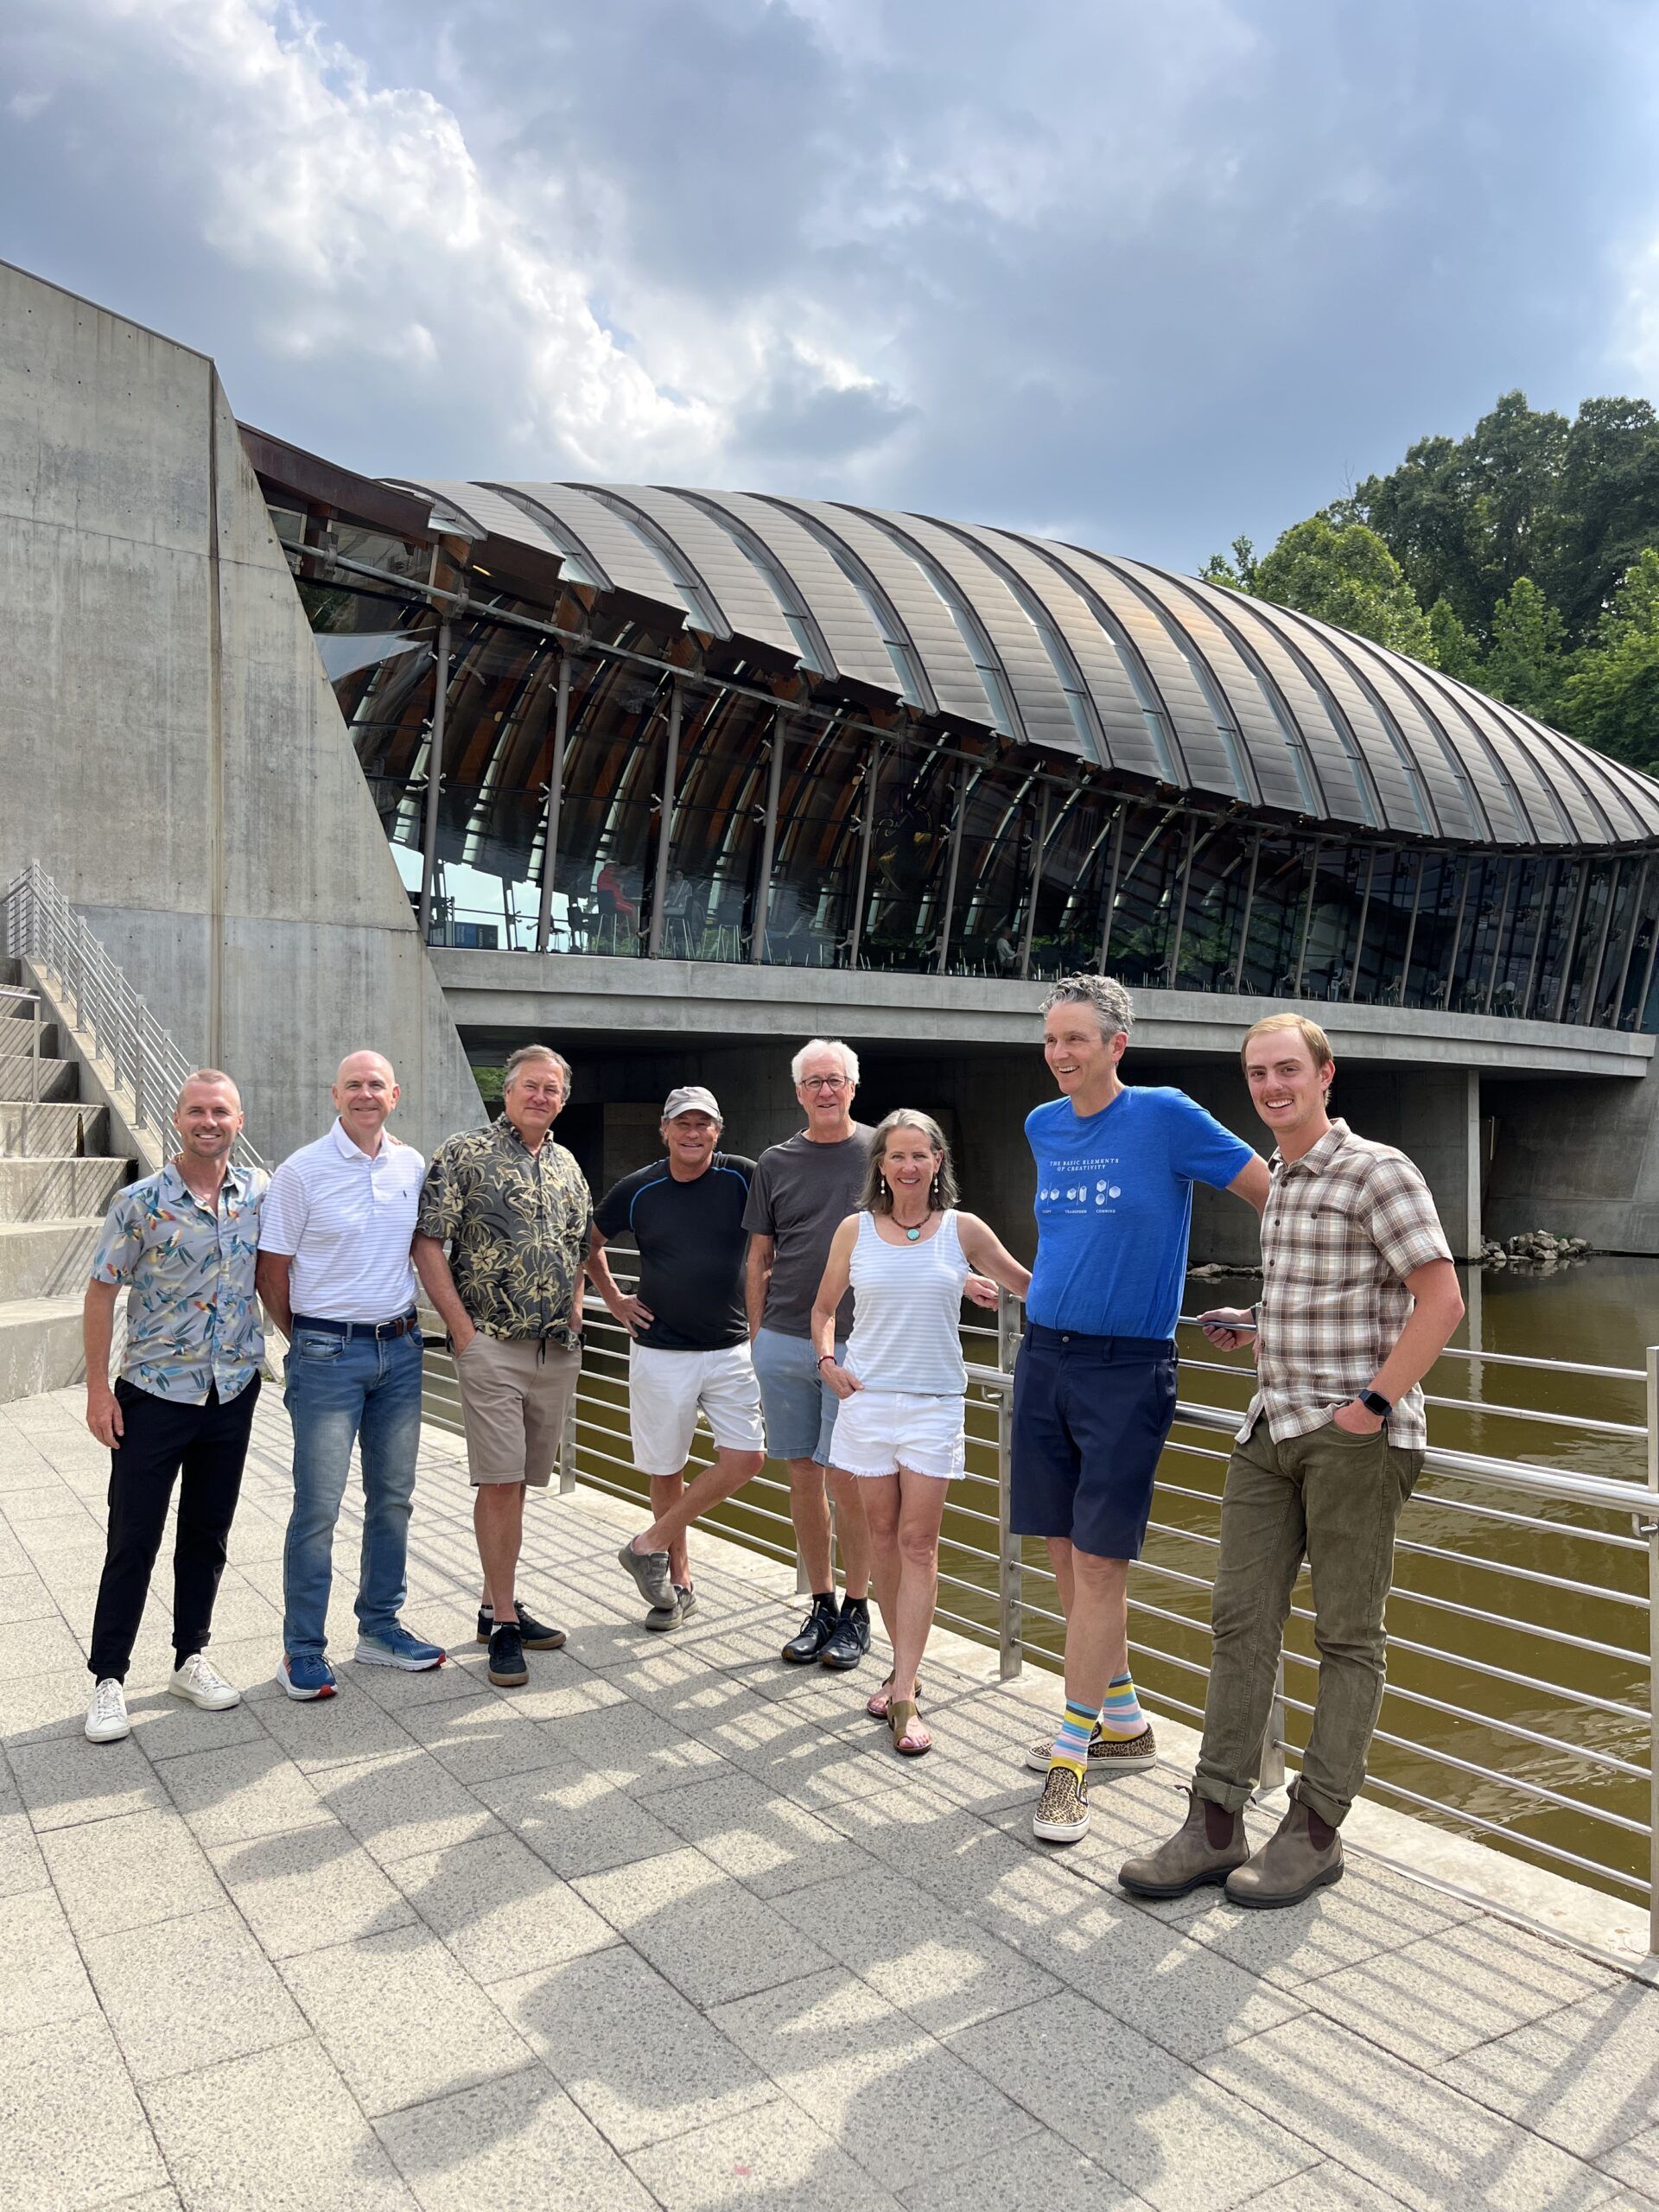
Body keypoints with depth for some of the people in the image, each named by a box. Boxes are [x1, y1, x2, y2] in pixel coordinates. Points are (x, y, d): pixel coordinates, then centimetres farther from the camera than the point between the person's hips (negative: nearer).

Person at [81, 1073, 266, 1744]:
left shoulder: (259, 1191, -1)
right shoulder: (139, 1203, -11)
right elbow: (101, 1294, -6)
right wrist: (98, 1390, -8)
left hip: (233, 1392, 3)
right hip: (155, 1393, -3)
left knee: (208, 1533, 14)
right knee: (133, 1540, 3)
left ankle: (191, 1658, 28)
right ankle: (108, 1678, 16)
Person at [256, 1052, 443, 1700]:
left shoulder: (412, 1166, 5)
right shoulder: (302, 1172, -8)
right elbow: (271, 1272, -4)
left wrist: (403, 1323, 12)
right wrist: (307, 1343, 2)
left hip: (400, 1349, 5)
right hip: (328, 1354, -5)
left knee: (393, 1496, 12)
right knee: (318, 1505, -2)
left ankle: (380, 1628, 26)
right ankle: (303, 1651, 11)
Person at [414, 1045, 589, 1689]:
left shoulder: (568, 1168, 14)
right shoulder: (463, 1154, -4)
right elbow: (428, 1244, -8)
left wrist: (574, 1319, 10)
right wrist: (462, 1329, -12)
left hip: (558, 1350, 6)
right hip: (492, 1346, -5)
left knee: (516, 1482, 12)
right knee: (500, 1481, -6)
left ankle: (498, 1605, 23)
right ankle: (504, 1622, 3)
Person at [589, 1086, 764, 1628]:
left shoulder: (743, 1178, -5)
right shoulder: (638, 1190, -3)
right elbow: (590, 1242, 14)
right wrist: (614, 1300, 7)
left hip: (730, 1348, 1)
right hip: (660, 1353, 0)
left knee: (746, 1458, -7)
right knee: (667, 1470, 6)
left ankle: (651, 1544, 10)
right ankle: (678, 1580, 25)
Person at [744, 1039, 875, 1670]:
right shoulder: (776, 1163, 8)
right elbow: (759, 1258, 12)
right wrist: (756, 1336, 9)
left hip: (857, 1344, -3)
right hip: (784, 1341, 3)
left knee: (845, 1478, -2)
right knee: (803, 1475, 8)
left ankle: (856, 1610, 15)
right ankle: (820, 1604, 22)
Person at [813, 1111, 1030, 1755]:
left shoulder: (962, 1230, 0)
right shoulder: (855, 1230, 3)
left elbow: (1029, 1285, 9)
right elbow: (824, 1307, 14)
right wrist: (827, 1360, -1)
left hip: (935, 1403, -1)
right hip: (868, 1397, 2)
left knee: (918, 1543, -3)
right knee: (883, 1536, 8)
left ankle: (903, 1696, -1)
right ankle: (904, 1669, 24)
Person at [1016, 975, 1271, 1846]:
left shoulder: (1165, 1116, -9)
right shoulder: (1043, 1127, 9)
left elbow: (1273, 1194, -7)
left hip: (1128, 1368, -6)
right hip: (1044, 1356, 6)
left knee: (1097, 1562, -4)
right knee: (1064, 1554, 11)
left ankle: (1072, 1757, 7)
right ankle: (1123, 1723, 28)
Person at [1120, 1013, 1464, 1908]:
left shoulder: (1376, 1171, -8)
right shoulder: (1281, 1183, 17)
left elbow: (1440, 1301, -14)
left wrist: (1371, 1406, -17)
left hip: (1355, 1437, -8)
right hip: (1272, 1430, 8)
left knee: (1347, 1635, 4)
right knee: (1241, 1621, 5)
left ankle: (1315, 1831, 13)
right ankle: (1215, 1826, 11)